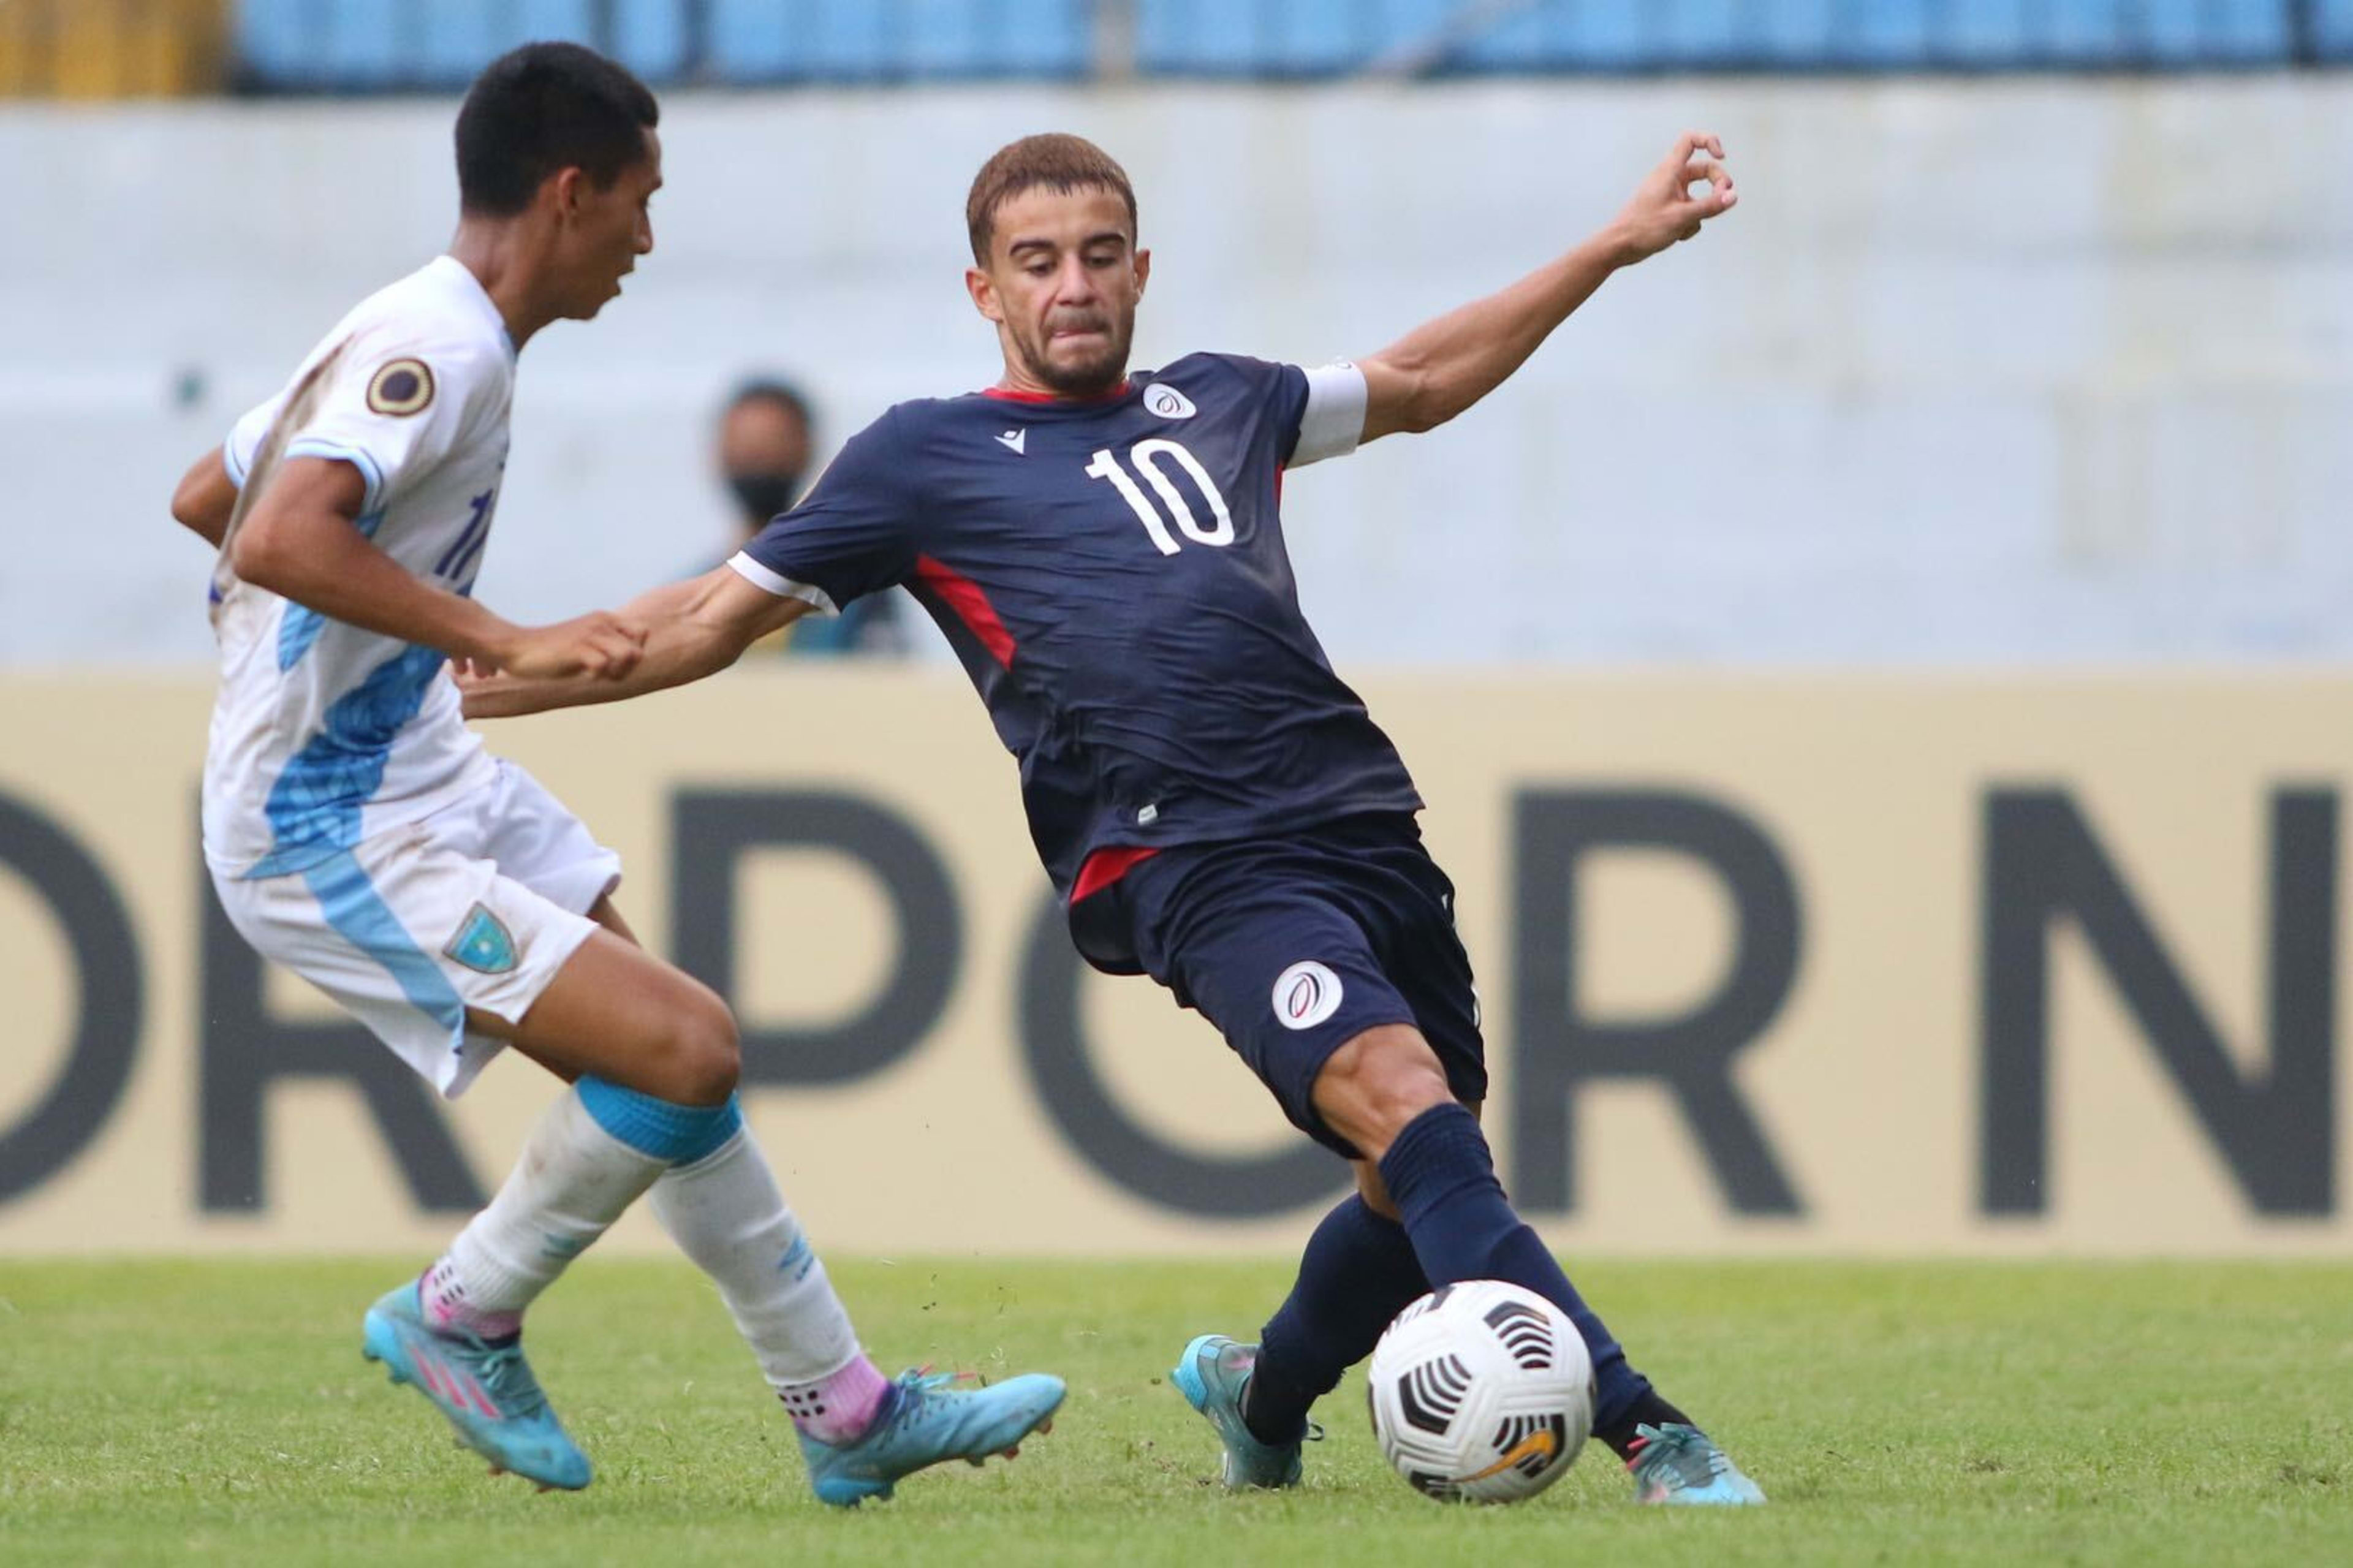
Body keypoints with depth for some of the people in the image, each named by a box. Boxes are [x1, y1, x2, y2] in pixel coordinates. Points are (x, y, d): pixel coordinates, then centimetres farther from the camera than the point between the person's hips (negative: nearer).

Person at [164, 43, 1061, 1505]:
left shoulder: (420, 332, 10)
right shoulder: (437, 347, -20)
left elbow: (206, 498, 23)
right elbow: (276, 539, -35)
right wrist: (507, 644, -36)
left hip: (428, 778, 10)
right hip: (333, 836, -10)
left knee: (671, 1063, 11)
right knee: (686, 1050, -17)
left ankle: (849, 1410, 19)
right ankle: (463, 1318, 3)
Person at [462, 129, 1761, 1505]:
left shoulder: (1217, 403, 23)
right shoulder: (929, 457, 10)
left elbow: (1420, 383, 40)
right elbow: (713, 621, 15)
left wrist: (1621, 246, 40)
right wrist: (464, 685, 11)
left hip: (1363, 820, 6)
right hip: (1194, 862, -6)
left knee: (1423, 1185, 7)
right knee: (1402, 1096, -26)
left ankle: (1261, 1395, 37)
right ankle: (1643, 1429, -32)